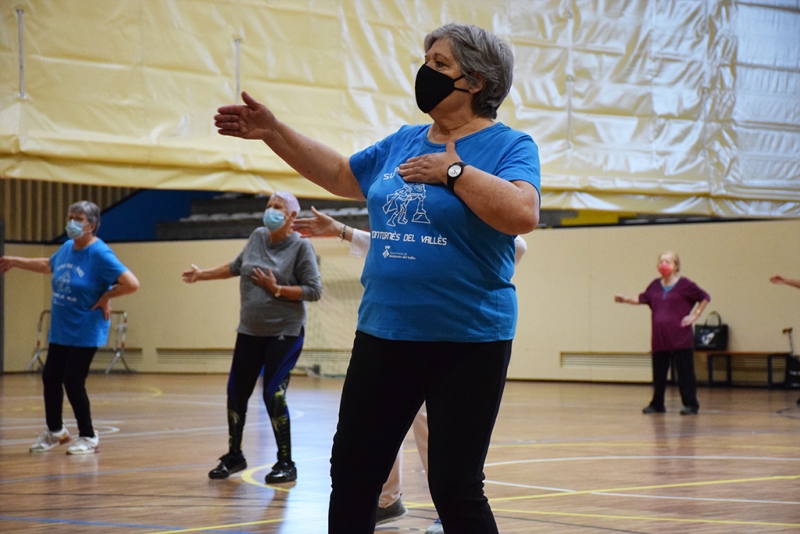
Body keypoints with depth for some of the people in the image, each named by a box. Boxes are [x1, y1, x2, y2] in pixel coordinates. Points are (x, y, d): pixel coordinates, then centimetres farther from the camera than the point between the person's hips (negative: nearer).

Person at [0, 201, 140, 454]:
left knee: (73, 382, -6)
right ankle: (55, 431, 35)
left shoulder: (100, 254, -18)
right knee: (50, 377, 14)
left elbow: (131, 284, -25)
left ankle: (88, 437, 12)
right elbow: (48, 265, 27)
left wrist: (105, 298, -16)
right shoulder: (66, 248, 4)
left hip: (85, 332, -8)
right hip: (59, 330, 8)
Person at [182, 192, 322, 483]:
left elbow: (314, 290, -14)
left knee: (274, 395, -12)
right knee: (236, 393, 8)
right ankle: (234, 456, 25)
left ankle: (286, 464, 1)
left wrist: (277, 289, -19)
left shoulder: (300, 246, -10)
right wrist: (203, 274, 23)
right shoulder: (258, 237, 6)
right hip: (250, 331, 6)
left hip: (284, 333, -6)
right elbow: (236, 266, 22)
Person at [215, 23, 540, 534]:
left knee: (455, 489, -4)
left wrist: (453, 170, -19)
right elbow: (340, 174, 25)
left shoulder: (509, 145, -8)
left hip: (467, 341, -6)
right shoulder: (403, 143, 11)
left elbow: (523, 214, -26)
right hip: (385, 333, 7)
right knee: (352, 473, 11)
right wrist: (273, 130, 19)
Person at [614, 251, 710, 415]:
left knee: (685, 372, -3)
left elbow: (705, 298, 1)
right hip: (659, 338, 5)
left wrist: (694, 316, -5)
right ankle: (657, 404, 20)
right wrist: (625, 299, 4)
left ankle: (691, 405, 3)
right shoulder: (655, 285, 9)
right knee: (658, 373, 10)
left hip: (680, 338, -5)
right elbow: (642, 299, 18)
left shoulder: (684, 285, -5)